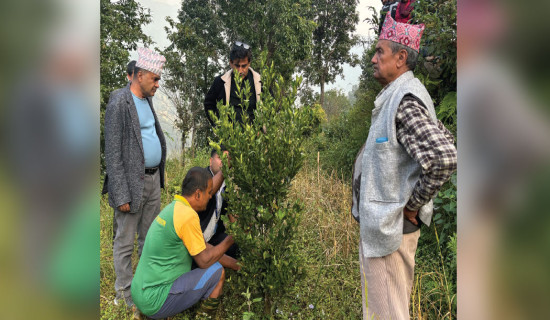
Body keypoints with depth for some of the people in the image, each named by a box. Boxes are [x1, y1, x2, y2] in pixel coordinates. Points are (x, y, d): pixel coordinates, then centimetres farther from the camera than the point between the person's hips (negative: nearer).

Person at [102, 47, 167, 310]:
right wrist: (121, 195, -18)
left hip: (153, 180, 8)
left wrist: (159, 176, 14)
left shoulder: (146, 100, 11)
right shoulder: (119, 102, -14)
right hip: (132, 181, -8)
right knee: (125, 242, 6)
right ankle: (125, 293, 20)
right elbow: (113, 153, -16)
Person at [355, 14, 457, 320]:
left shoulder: (405, 102, -21)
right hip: (385, 224, 10)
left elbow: (444, 159, -32)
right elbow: (443, 138, 21)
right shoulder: (397, 95, 10)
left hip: (391, 228, -10)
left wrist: (413, 204, -18)